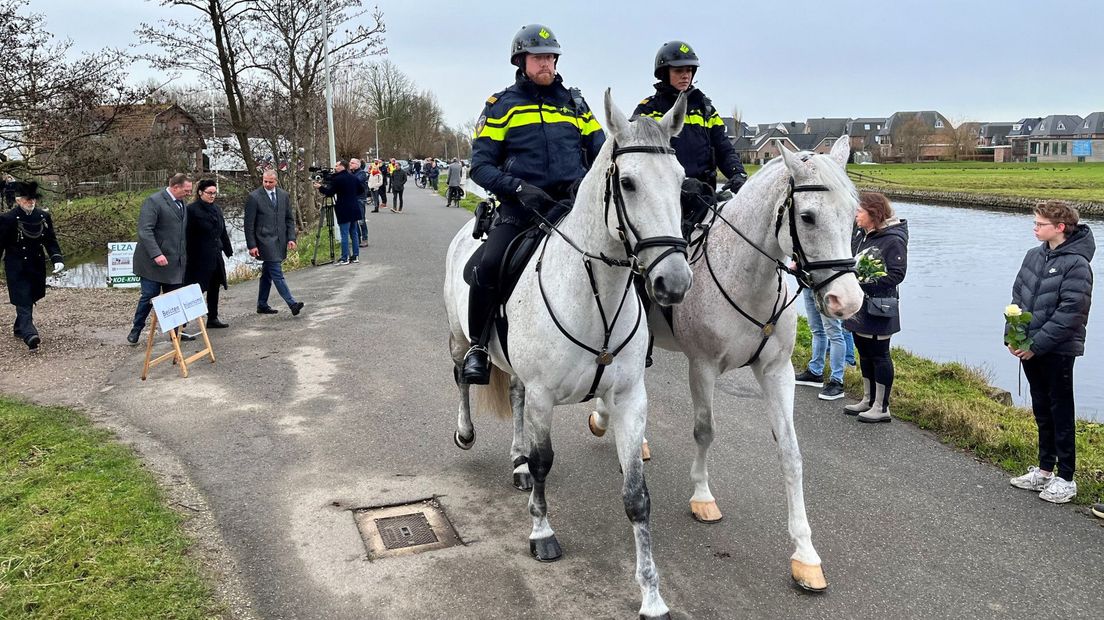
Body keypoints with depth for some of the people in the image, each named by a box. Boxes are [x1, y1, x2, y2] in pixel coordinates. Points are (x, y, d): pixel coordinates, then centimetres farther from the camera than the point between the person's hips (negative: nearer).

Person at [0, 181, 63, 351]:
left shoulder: (43, 216, 3)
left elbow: (51, 240, 6)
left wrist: (57, 259, -8)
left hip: (37, 266, 5)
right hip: (17, 268, -5)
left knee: (30, 299, 17)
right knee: (23, 301, -12)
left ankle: (19, 329, 36)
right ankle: (30, 336, -23)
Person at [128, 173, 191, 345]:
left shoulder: (181, 204, 13)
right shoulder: (153, 201, -12)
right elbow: (145, 231, -19)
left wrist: (184, 256, 13)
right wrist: (156, 254, -27)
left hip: (175, 263, 6)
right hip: (154, 262, -6)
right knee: (149, 297, 0)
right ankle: (136, 330, 18)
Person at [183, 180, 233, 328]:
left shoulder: (217, 210, 13)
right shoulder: (192, 210, -10)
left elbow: (223, 233, 20)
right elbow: (187, 236, -12)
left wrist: (229, 251, 18)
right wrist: (188, 256, -16)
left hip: (215, 257, 8)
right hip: (199, 259, -7)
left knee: (214, 288, 13)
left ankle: (213, 318, 22)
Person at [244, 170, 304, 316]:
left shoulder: (284, 195, 9)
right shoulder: (254, 197, -5)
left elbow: (290, 218, 14)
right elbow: (249, 224, -5)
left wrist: (291, 238, 2)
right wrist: (252, 245, -9)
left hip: (280, 241, 6)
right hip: (265, 241, -6)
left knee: (268, 273, 14)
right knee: (277, 274, -11)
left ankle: (262, 305, 23)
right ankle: (292, 304, -15)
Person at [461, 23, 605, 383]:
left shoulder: (574, 102, 15)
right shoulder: (502, 106, 6)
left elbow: (601, 151, 16)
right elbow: (481, 165, 1)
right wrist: (518, 187, -17)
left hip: (573, 202, 3)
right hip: (522, 205, -3)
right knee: (489, 265, -26)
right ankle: (477, 346, -6)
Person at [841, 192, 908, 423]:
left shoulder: (893, 240, -15)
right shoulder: (861, 235, 10)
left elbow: (896, 274, -20)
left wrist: (866, 280, -24)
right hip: (859, 306, 8)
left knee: (879, 355, 1)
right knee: (864, 353, 17)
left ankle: (882, 408, 11)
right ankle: (868, 400, 31)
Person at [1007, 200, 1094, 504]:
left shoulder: (1076, 264, -15)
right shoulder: (1034, 255, 7)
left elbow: (1069, 314, -19)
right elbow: (1017, 298, 10)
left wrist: (1035, 345, -18)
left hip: (1058, 351, -7)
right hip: (1030, 349, 7)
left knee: (1061, 414, 3)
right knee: (1042, 411, 16)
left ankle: (1065, 478, 14)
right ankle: (1045, 470, 28)